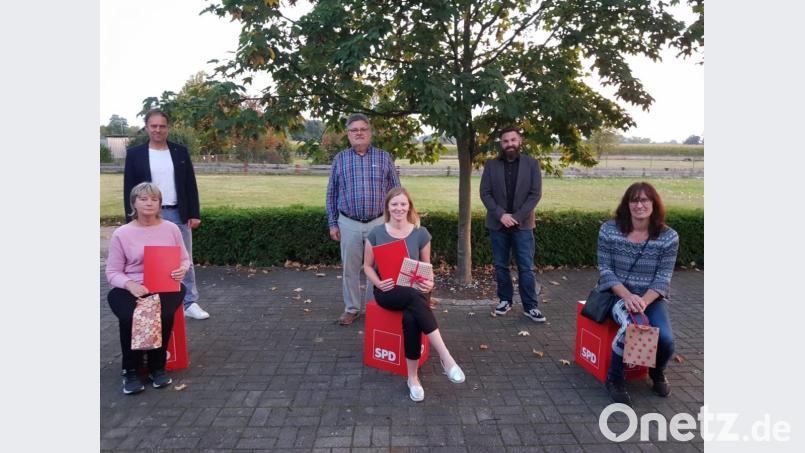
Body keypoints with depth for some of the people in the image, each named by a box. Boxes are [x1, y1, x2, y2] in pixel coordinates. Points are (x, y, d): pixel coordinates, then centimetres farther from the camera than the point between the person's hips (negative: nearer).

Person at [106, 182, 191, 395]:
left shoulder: (171, 228, 5)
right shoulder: (121, 234, 1)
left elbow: (184, 259, 12)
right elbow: (113, 272, 1)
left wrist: (182, 269, -13)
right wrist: (130, 285, -19)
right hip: (130, 288, 0)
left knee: (163, 315, -31)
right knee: (130, 317, -31)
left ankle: (158, 367, -8)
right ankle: (130, 371, -8)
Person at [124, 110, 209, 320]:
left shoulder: (180, 151, 5)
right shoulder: (135, 154, 1)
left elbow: (190, 185, 5)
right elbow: (129, 189, 0)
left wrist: (194, 214, -1)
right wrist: (132, 220, -5)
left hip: (179, 214, 2)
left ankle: (190, 304, 17)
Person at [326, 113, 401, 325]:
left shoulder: (384, 157, 3)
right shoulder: (340, 159, 5)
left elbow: (395, 191, 5)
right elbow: (331, 194, 8)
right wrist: (332, 224, 4)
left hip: (379, 222, -1)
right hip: (349, 224, 1)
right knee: (350, 268, 8)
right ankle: (352, 308, 23)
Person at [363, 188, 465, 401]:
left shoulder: (421, 233, 1)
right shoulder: (376, 234, -1)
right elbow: (367, 266, 5)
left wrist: (428, 283, -13)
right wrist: (378, 283, -15)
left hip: (413, 291, 1)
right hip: (387, 292, -1)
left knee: (411, 318, -35)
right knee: (414, 297, -36)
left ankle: (413, 377, -18)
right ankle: (445, 357, -34)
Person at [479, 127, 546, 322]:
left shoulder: (531, 163, 1)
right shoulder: (491, 165, 3)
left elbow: (535, 193, -4)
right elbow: (485, 193, -1)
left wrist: (517, 217, -13)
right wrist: (501, 214, -13)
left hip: (522, 224, -1)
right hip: (498, 223, 2)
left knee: (526, 268, -1)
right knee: (500, 266, 9)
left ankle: (530, 306, 7)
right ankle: (505, 300, 23)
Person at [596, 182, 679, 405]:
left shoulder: (668, 236, -5)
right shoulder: (609, 230, -9)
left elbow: (663, 277, -7)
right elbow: (605, 269, -8)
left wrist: (644, 301, -24)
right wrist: (627, 296, -22)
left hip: (651, 297, 2)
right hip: (616, 293, -2)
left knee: (665, 339, -22)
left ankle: (657, 372, 19)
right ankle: (614, 378, -6)